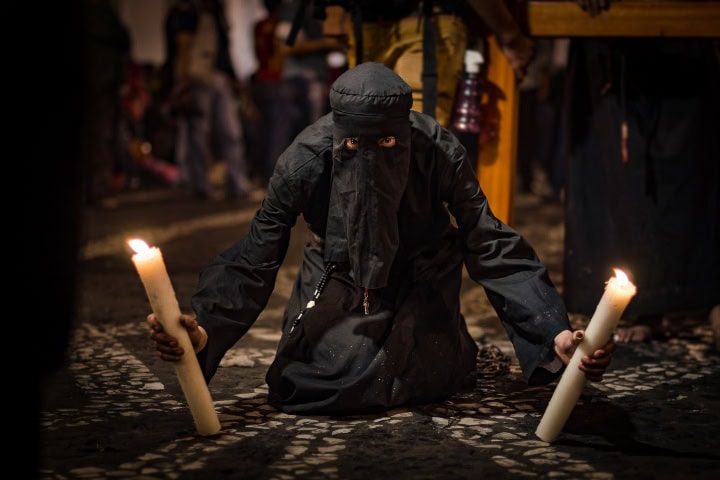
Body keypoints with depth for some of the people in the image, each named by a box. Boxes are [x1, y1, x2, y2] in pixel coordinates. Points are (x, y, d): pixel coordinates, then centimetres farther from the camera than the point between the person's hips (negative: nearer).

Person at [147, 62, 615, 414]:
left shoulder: (440, 152, -31)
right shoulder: (305, 160, -30)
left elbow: (491, 244, -28)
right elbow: (257, 257, -27)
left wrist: (556, 331, -40)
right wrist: (207, 329, -46)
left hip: (420, 278, -1)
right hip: (340, 276, 1)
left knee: (418, 380, -8)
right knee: (299, 383, -7)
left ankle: (452, 344, 29)